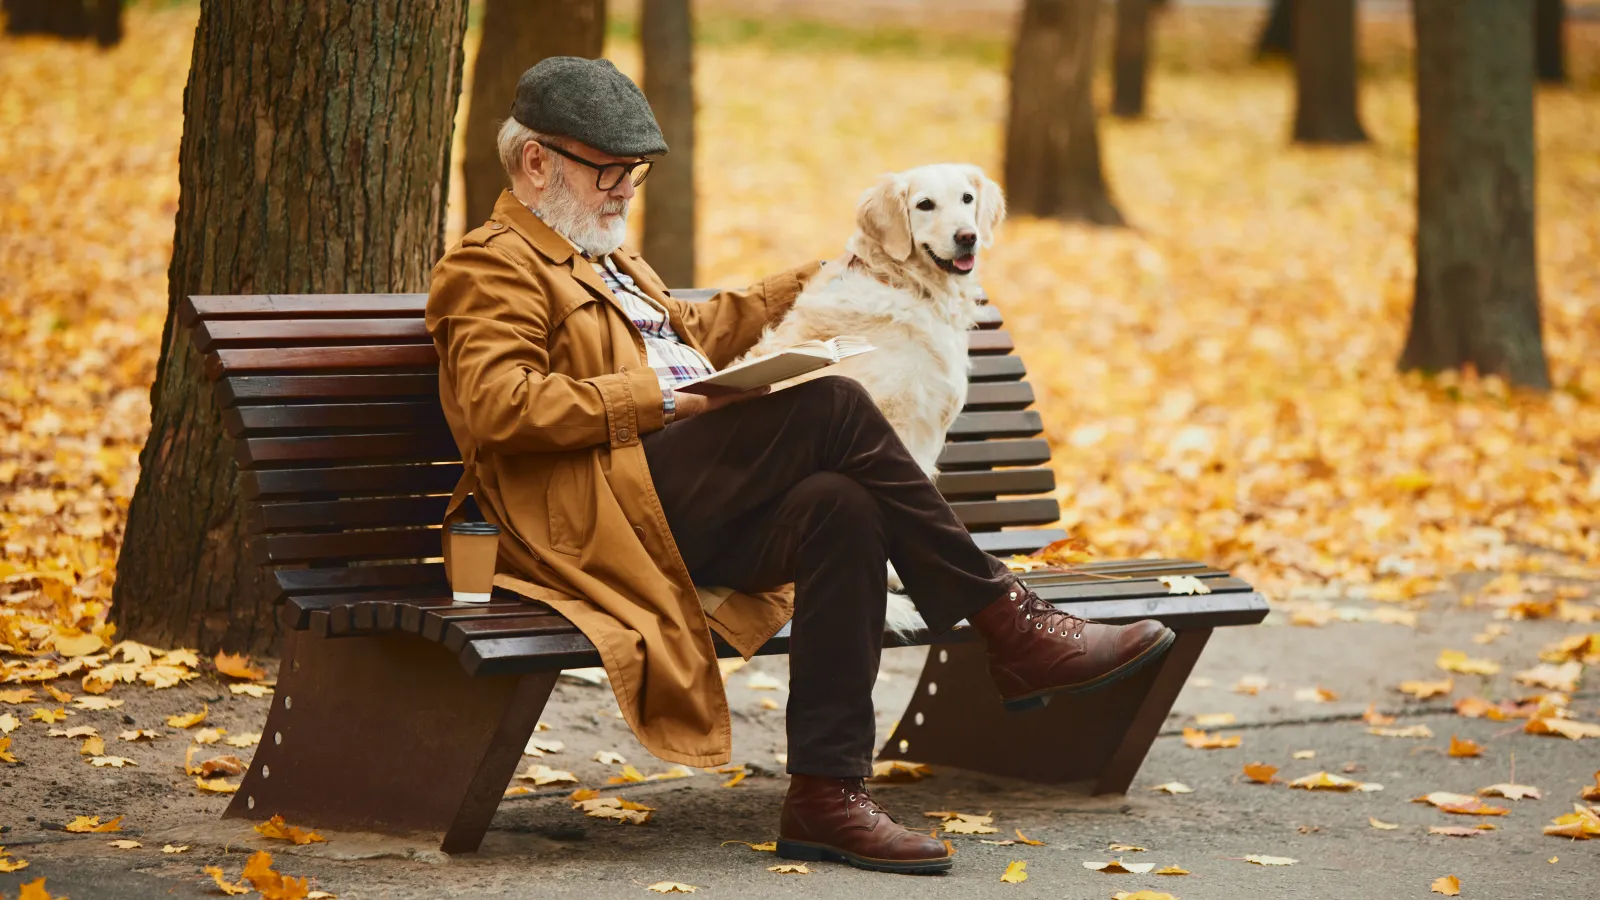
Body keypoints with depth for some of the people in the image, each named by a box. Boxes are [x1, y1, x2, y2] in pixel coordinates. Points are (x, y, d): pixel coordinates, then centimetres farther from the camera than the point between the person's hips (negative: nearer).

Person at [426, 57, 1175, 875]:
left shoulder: (612, 265, 33)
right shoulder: (492, 268, 3)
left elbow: (699, 334, 48)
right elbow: (497, 406, -13)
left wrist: (805, 283, 45)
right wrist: (653, 398, -14)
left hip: (691, 518, 9)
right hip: (600, 510, -9)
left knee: (840, 507, -24)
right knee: (833, 405, -23)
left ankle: (826, 794, -28)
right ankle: (1007, 624, -18)